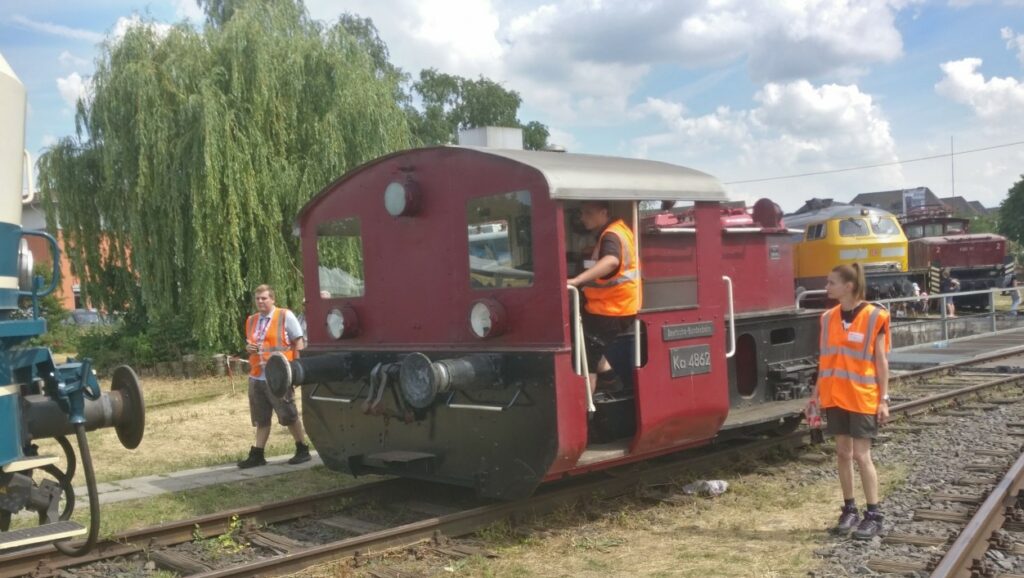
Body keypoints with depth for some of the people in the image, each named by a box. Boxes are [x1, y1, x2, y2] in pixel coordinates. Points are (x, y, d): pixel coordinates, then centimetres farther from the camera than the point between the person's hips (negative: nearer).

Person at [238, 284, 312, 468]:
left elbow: (299, 341, -4)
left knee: (289, 416, -1)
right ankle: (257, 455, 16)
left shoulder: (285, 316, -3)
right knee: (261, 419, 11)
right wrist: (248, 347, 3)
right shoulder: (251, 320, 14)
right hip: (256, 377, 6)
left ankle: (302, 450, 12)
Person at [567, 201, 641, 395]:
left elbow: (611, 261, -43)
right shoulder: (616, 230, 11)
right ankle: (608, 376, 23)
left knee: (585, 358, -5)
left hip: (610, 310, -10)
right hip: (613, 306, 10)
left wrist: (577, 280, -51)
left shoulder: (611, 235, -21)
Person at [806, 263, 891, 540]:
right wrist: (816, 393, 10)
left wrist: (884, 399, -9)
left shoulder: (874, 317, -8)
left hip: (863, 397, -5)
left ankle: (874, 515, 8)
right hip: (835, 396, 5)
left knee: (861, 455, -3)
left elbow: (881, 361, -7)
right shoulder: (829, 318, 6)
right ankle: (849, 510, 21)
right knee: (842, 453, 10)